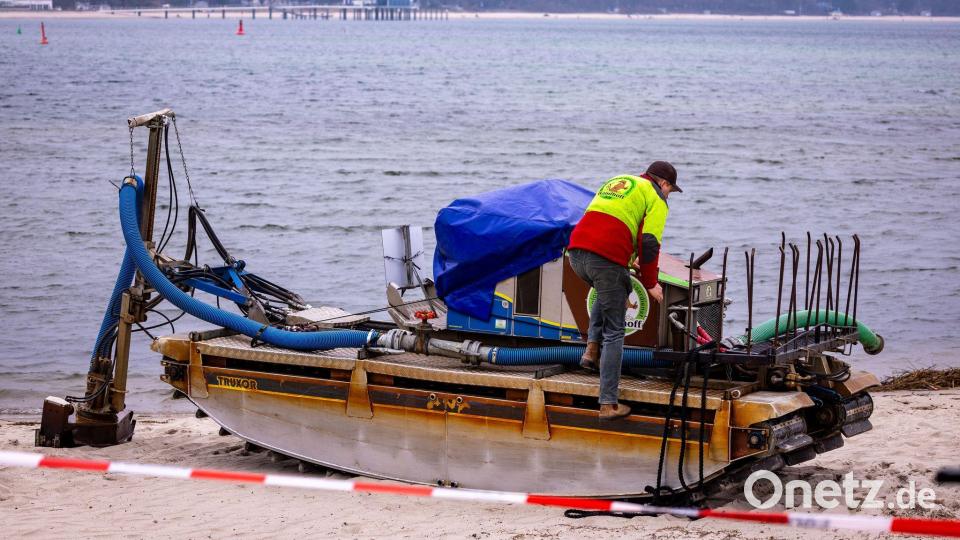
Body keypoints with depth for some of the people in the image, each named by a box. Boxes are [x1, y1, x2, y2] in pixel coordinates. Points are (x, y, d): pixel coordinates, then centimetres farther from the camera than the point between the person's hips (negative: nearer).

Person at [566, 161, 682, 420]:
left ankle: (592, 347, 20)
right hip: (607, 260, -6)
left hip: (576, 253, 6)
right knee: (614, 333, 3)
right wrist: (651, 284, 8)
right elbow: (649, 243, -2)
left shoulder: (615, 182, 30)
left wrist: (627, 261, 44)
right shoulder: (655, 198, 9)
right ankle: (608, 404, 2)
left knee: (607, 292, 38)